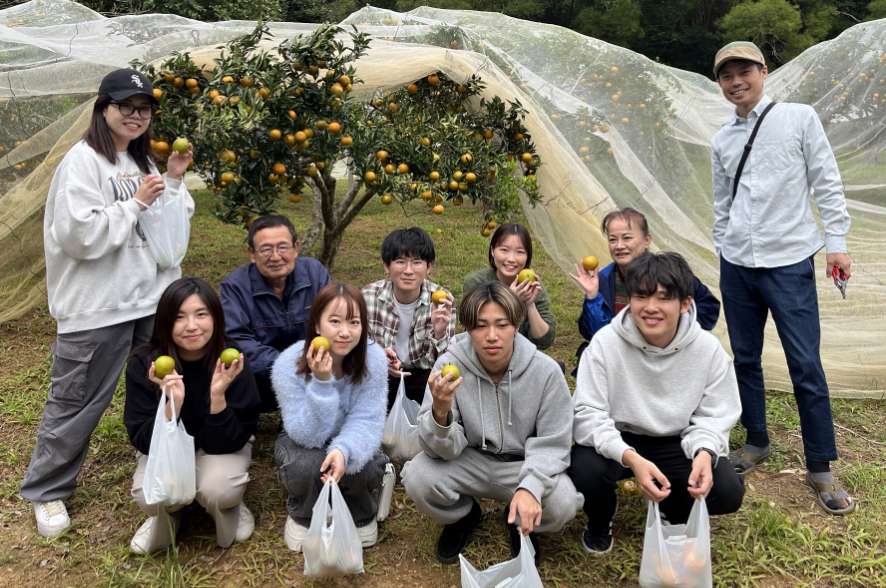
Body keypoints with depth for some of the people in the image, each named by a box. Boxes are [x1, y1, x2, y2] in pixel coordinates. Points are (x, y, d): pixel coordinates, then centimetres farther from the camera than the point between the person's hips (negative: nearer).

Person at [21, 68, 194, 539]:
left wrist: (173, 181, 0)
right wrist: (135, 203, -14)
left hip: (154, 297, 7)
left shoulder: (142, 161, 14)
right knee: (77, 402, 4)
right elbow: (79, 234, -20)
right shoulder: (83, 161, -10)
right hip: (97, 306, -7)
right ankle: (46, 491, 23)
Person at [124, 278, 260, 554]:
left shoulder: (232, 362, -24)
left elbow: (229, 442, -22)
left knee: (218, 491, -32)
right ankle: (167, 515, 8)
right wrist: (172, 404, -40)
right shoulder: (143, 364, -22)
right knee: (150, 496, -29)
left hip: (221, 444, -1)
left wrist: (218, 397, -40)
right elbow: (144, 442, -21)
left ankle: (229, 509, 6)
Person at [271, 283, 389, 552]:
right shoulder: (288, 365, -27)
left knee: (367, 467, -31)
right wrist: (320, 383, -42)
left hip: (352, 442, 1)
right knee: (307, 466, -34)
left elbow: (366, 420, -23)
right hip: (304, 443, -1)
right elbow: (307, 435, -27)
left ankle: (362, 515, 5)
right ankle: (302, 517, 2)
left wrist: (344, 450, -45)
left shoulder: (374, 358, -23)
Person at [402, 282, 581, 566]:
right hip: (469, 461, 1)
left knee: (562, 504, -29)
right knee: (418, 478, -26)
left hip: (522, 465, 0)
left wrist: (530, 487, -31)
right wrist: (440, 412, -41)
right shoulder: (449, 365, -18)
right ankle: (464, 515, 11)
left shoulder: (545, 370, -19)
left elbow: (551, 444, -11)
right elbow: (445, 450, -17)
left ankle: (519, 522, 11)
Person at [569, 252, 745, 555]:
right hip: (616, 440, -2)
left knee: (729, 492, -20)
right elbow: (588, 414, -20)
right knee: (586, 472, -33)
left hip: (675, 443, 2)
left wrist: (705, 453, -27)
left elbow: (714, 416, -3)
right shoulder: (605, 342, -19)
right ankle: (600, 521, 8)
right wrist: (631, 458, -37)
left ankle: (674, 512, 19)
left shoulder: (707, 348, -12)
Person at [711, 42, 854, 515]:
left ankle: (820, 468, 8)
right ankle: (757, 442, 27)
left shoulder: (799, 118, 1)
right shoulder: (722, 141, 11)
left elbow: (827, 183, 0)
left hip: (789, 262, -4)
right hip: (737, 264, 4)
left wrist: (835, 242, -6)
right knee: (745, 359, 10)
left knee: (806, 365, -4)